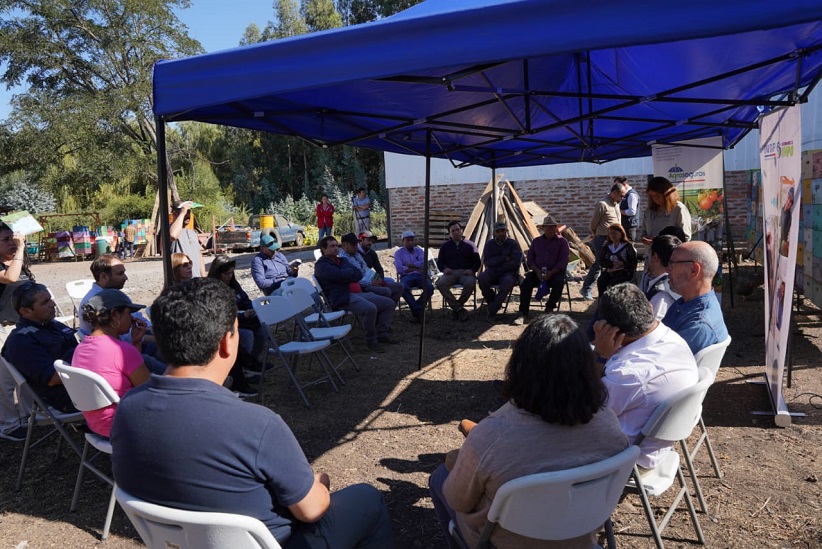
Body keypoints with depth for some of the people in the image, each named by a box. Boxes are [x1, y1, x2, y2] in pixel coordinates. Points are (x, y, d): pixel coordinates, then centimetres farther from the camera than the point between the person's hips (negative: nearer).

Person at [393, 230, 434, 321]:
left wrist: (410, 265, -4)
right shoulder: (398, 253, 12)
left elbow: (423, 263, 0)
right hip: (406, 276, -2)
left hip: (420, 276, 2)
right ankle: (418, 310, -23)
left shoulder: (419, 250, 20)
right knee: (403, 288, -37)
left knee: (430, 287, -29)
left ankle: (415, 309, -16)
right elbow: (399, 269, -6)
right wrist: (416, 268, -6)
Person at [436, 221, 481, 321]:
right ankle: (460, 309, -27)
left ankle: (456, 307, -17)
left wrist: (472, 270, -9)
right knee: (440, 284, -32)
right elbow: (440, 261, 18)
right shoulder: (445, 246, 17)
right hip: (450, 273, 1)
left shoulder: (469, 244, 14)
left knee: (471, 283, -37)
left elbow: (477, 261, 12)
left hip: (465, 273, -1)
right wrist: (444, 269, -6)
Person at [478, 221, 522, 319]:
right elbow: (487, 261, -5)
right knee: (481, 278, -31)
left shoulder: (513, 244, 1)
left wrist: (497, 265, -8)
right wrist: (504, 259, -12)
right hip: (492, 273, 2)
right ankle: (491, 302, -10)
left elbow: (516, 262, -9)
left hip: (508, 273, -2)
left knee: (508, 281, -38)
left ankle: (492, 309, -27)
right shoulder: (489, 244, 8)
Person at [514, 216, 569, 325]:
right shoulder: (536, 241, 15)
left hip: (555, 272, -2)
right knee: (526, 283, -27)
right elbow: (530, 260, 12)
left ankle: (549, 309, -15)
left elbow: (563, 261, -5)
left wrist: (550, 273, -17)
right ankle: (524, 314, -23)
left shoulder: (562, 241, 6)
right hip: (538, 272, 2)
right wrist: (537, 271, -8)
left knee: (559, 282, -36)